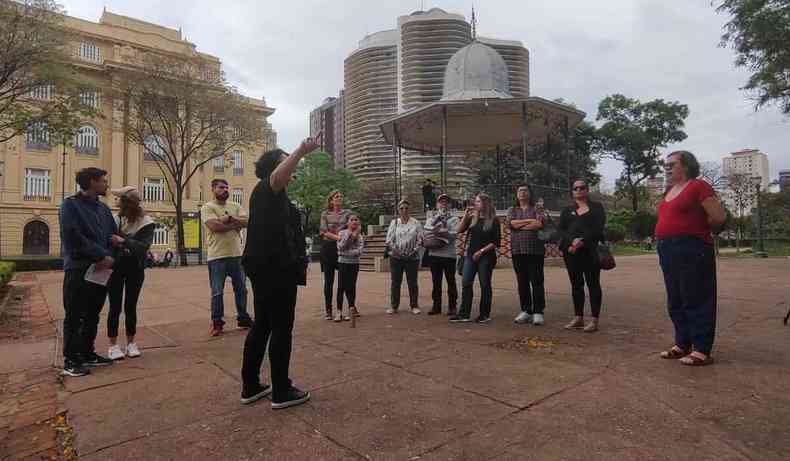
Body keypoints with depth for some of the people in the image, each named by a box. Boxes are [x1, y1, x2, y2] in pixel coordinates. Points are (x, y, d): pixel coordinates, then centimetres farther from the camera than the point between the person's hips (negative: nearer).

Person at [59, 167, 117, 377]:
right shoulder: (71, 205, -5)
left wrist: (109, 257, -8)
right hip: (78, 269, -6)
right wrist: (101, 256, -14)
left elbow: (113, 236, 10)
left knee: (92, 316, 13)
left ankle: (87, 354, 24)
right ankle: (70, 360, 10)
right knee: (74, 317, 1)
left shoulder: (104, 208, 14)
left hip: (101, 269, 6)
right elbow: (73, 238, -15)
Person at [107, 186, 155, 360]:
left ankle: (131, 343, 21)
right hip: (116, 268, 1)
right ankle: (113, 345, 14)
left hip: (135, 270, -1)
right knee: (115, 307, 3)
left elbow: (143, 246, -19)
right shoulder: (116, 219, -2)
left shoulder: (146, 223, -9)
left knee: (130, 307, 9)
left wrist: (123, 241, -32)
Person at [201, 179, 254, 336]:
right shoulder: (208, 207, -3)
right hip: (217, 257, -5)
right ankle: (217, 322, 15)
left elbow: (246, 222, -2)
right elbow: (215, 226, -18)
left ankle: (243, 318, 27)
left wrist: (229, 218, -15)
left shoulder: (235, 206, 12)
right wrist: (235, 224, -8)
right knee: (217, 292, 2)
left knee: (241, 289, 13)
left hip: (237, 254, 5)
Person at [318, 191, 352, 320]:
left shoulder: (347, 213, 7)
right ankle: (328, 310, 13)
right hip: (328, 248, 0)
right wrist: (337, 237, -18)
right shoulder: (325, 214, 6)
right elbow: (323, 232, -3)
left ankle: (339, 309, 9)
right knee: (328, 280, 5)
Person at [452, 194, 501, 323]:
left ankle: (485, 315, 13)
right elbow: (459, 230, 0)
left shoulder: (493, 220, -2)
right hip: (470, 255, 4)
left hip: (486, 257, -4)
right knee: (466, 283, 0)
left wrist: (482, 251, -13)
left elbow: (496, 242, -5)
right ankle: (464, 314, 6)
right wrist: (466, 215, -4)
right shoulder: (472, 218, 10)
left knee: (485, 285, 3)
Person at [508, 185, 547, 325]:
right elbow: (512, 223, -4)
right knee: (522, 283, 6)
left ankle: (538, 312, 2)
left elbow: (540, 224, -11)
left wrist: (520, 225, -6)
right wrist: (530, 221, -5)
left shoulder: (536, 209, 8)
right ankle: (526, 311, 15)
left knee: (537, 282, -4)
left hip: (535, 250, -2)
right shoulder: (512, 210, 16)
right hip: (517, 251, 3)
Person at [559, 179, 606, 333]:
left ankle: (594, 320, 3)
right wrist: (572, 241, -14)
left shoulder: (596, 207, 8)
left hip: (590, 251, -3)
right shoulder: (567, 210, 18)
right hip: (571, 251, 4)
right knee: (576, 284, 7)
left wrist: (582, 241, -17)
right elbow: (561, 229, 5)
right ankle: (578, 318, 15)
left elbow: (598, 228, -5)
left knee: (593, 284, -2)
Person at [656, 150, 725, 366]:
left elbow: (719, 217, -11)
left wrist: (695, 228, 2)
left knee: (696, 301, -2)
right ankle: (682, 345, 25)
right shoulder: (669, 191, 16)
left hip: (692, 250, -9)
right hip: (668, 251, 9)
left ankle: (702, 351, 7)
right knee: (675, 302, 14)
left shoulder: (698, 186, -7)